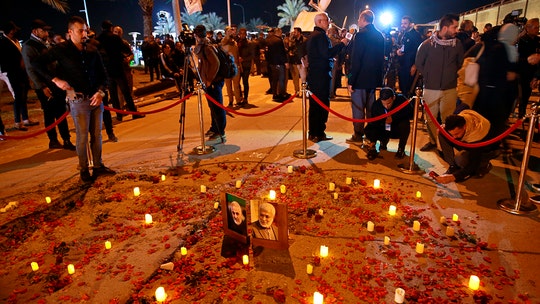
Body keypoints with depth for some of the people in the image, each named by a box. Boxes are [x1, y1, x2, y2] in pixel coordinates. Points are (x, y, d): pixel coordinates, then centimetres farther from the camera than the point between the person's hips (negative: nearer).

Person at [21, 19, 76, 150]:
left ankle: (66, 140, 12)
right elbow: (31, 69, -13)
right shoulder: (28, 46, -7)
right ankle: (53, 140, 13)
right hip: (45, 87, -7)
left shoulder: (46, 44, 16)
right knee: (50, 114, 1)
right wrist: (42, 87, -18)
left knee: (61, 112, 7)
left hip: (56, 84, 7)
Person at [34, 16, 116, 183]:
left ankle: (98, 166, 21)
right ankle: (84, 170, 12)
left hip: (96, 98, 4)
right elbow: (39, 64, 2)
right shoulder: (61, 50, -4)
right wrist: (56, 80, -9)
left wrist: (100, 92, -5)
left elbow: (103, 74, 9)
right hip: (78, 100, -4)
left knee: (97, 134, 9)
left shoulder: (92, 50, 5)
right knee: (82, 137, 0)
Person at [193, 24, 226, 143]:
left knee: (217, 107, -7)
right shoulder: (202, 47, 16)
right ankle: (214, 128, 31)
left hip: (214, 82, -10)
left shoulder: (207, 47, -16)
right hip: (208, 81, 10)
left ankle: (220, 133, -2)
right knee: (213, 106, 19)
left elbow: (215, 63, -23)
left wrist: (210, 79, -21)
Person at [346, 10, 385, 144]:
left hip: (360, 78, -8)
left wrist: (351, 81, -15)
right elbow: (381, 58, 13)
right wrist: (379, 77, 19)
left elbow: (356, 60, -18)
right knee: (371, 107, 15)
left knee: (358, 107, 0)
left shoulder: (361, 34, -14)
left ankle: (358, 136, 6)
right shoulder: (379, 36, 9)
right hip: (374, 77, 8)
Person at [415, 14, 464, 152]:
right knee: (431, 118, 9)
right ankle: (433, 141, 26)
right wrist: (428, 76, 4)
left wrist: (452, 75, 9)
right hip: (430, 88, 0)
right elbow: (418, 63, 6)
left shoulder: (457, 44, 1)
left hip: (450, 89, 1)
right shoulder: (427, 44, -5)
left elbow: (460, 63, 15)